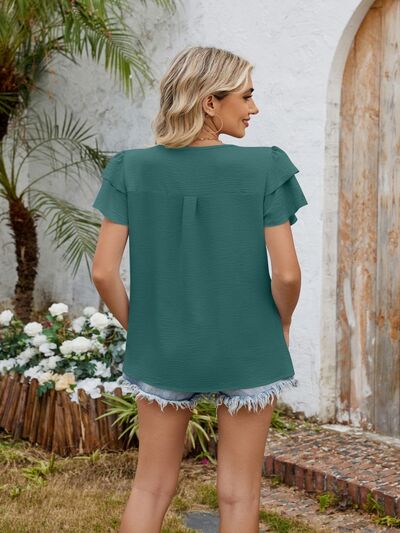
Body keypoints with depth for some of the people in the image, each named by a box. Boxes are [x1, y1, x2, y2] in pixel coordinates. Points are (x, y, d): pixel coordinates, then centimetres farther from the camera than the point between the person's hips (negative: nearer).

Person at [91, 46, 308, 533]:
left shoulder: (133, 169, -6)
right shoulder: (265, 168, -12)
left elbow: (103, 271, -8)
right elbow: (287, 273, -13)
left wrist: (137, 327, 8)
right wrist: (282, 326, 6)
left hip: (160, 352, 2)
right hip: (248, 354, -2)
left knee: (151, 486, 17)